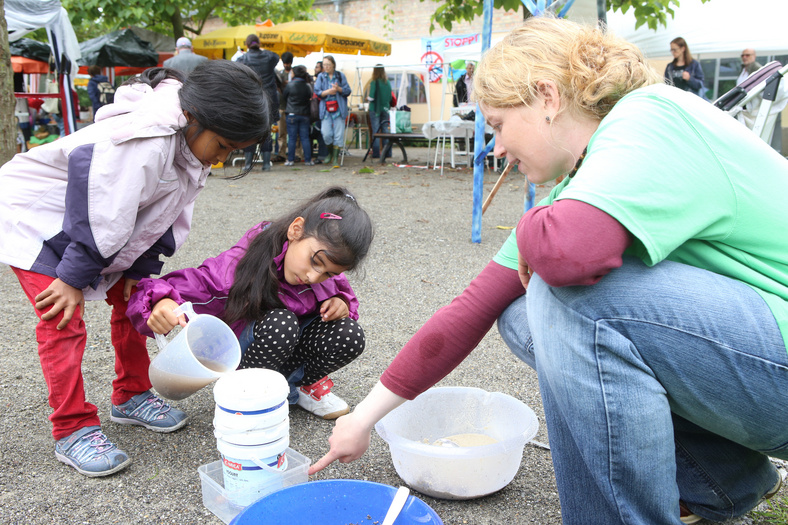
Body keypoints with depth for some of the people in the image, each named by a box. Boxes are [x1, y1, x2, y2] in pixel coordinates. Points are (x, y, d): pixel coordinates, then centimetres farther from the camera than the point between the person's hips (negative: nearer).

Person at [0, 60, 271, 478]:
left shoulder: (189, 147, -5)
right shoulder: (145, 143, -35)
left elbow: (165, 216, 2)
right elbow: (102, 216, -32)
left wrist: (139, 271, -1)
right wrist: (74, 278, -23)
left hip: (94, 225, 9)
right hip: (34, 216, -9)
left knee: (131, 299, 8)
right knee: (63, 321, -13)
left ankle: (131, 396, 23)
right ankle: (73, 430, -1)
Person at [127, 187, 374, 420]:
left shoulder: (326, 252, -14)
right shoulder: (237, 267, -33)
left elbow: (340, 287, 5)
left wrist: (340, 302, -19)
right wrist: (162, 303, -57)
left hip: (293, 347, 5)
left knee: (350, 336, -24)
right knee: (280, 323, -38)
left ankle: (303, 383, 8)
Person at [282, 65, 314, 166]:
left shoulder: (290, 84, -8)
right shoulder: (308, 86, -2)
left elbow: (284, 97, 4)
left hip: (292, 114, -2)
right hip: (304, 115, 2)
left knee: (292, 138, 2)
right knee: (305, 138, 6)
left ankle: (290, 160, 5)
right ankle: (308, 160, 5)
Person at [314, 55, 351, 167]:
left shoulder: (340, 76, 7)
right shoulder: (321, 77, 9)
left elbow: (348, 91, 5)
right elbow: (317, 92, 3)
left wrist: (339, 89, -14)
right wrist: (327, 92, -14)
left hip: (339, 109, 0)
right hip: (326, 109, 1)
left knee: (338, 135, -4)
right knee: (326, 134, -8)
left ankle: (335, 158, 4)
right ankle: (331, 153, 19)